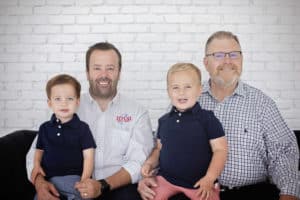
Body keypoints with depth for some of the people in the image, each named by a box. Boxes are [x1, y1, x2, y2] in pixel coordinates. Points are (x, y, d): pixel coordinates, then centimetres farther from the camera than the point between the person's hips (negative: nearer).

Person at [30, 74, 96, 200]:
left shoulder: (82, 128, -1)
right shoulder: (45, 128, 11)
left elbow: (88, 156, -3)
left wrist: (84, 181, -13)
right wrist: (36, 165, 2)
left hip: (73, 178, -4)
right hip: (46, 179, 4)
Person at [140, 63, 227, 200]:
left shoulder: (207, 119, -5)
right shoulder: (164, 121, 8)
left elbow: (220, 149, -6)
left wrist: (209, 179, -14)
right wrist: (150, 163, -1)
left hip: (199, 184, -3)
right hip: (166, 180, 3)